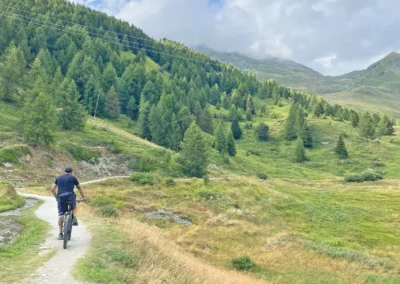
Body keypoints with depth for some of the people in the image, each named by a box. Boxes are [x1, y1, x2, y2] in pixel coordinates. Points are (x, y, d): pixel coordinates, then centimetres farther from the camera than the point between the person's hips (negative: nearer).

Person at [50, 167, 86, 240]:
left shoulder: (58, 178, 20)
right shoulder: (73, 178, 14)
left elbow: (52, 189, 18)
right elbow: (79, 188, 21)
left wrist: (56, 197, 30)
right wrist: (83, 197, 31)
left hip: (60, 197, 1)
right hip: (70, 196, -1)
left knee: (60, 214, 6)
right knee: (74, 207, 30)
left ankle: (60, 234, 4)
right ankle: (74, 218, 4)